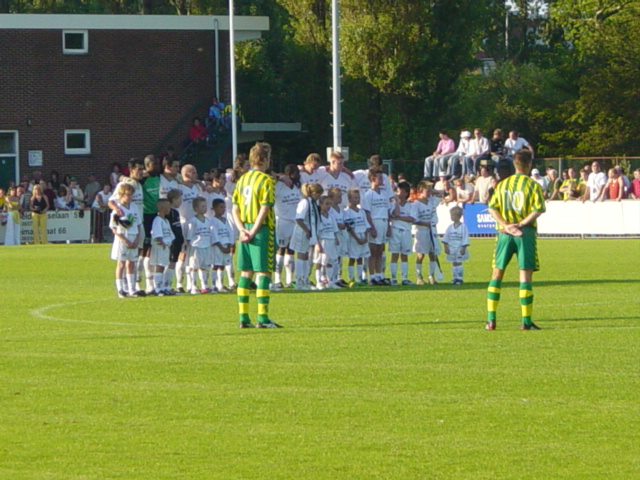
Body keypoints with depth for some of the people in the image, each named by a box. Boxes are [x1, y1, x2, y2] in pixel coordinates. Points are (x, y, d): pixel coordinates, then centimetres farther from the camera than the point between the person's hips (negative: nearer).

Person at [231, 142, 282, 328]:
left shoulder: (242, 179, 12)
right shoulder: (265, 180, -10)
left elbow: (235, 209, 9)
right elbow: (265, 209, -17)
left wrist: (242, 230, 0)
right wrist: (253, 232, -14)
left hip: (246, 231, 7)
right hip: (261, 230, -7)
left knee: (246, 273, 9)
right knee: (263, 273, -5)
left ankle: (243, 317, 10)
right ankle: (262, 318, -8)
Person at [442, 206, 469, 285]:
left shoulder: (463, 227, -7)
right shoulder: (450, 227, 7)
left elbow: (465, 239, -8)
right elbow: (446, 238, 8)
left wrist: (463, 248, -12)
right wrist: (446, 247, 0)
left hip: (460, 249, -5)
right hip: (451, 248, 5)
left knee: (459, 263, -5)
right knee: (454, 263, 6)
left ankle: (460, 278, 0)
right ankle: (455, 278, 11)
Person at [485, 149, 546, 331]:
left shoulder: (502, 184, 9)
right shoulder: (533, 186, -3)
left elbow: (492, 208, 0)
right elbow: (537, 210, -14)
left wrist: (506, 226, -8)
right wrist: (520, 224, -12)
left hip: (505, 234, 3)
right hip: (525, 234, -3)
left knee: (497, 274, 11)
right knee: (525, 276, 0)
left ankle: (491, 319, 6)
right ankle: (526, 321, -2)